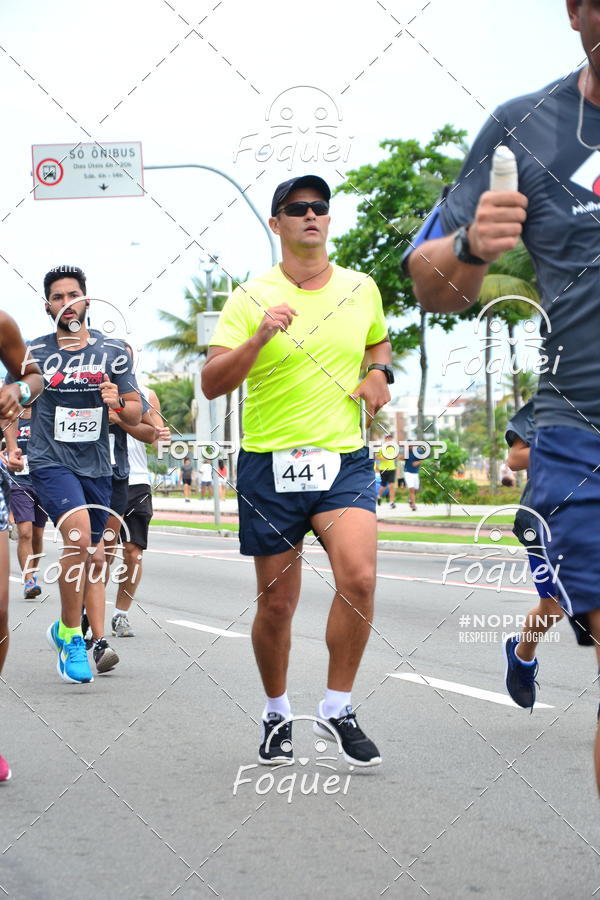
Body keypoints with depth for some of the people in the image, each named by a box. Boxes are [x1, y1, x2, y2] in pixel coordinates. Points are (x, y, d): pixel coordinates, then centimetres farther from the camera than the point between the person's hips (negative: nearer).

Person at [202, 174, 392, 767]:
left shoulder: (361, 289, 8)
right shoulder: (251, 298, -3)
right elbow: (212, 384, -10)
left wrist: (378, 372, 7)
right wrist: (259, 338, -25)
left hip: (344, 461, 2)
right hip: (270, 467, -1)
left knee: (359, 578, -20)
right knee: (277, 603, 5)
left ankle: (337, 708, -3)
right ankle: (277, 715, 28)